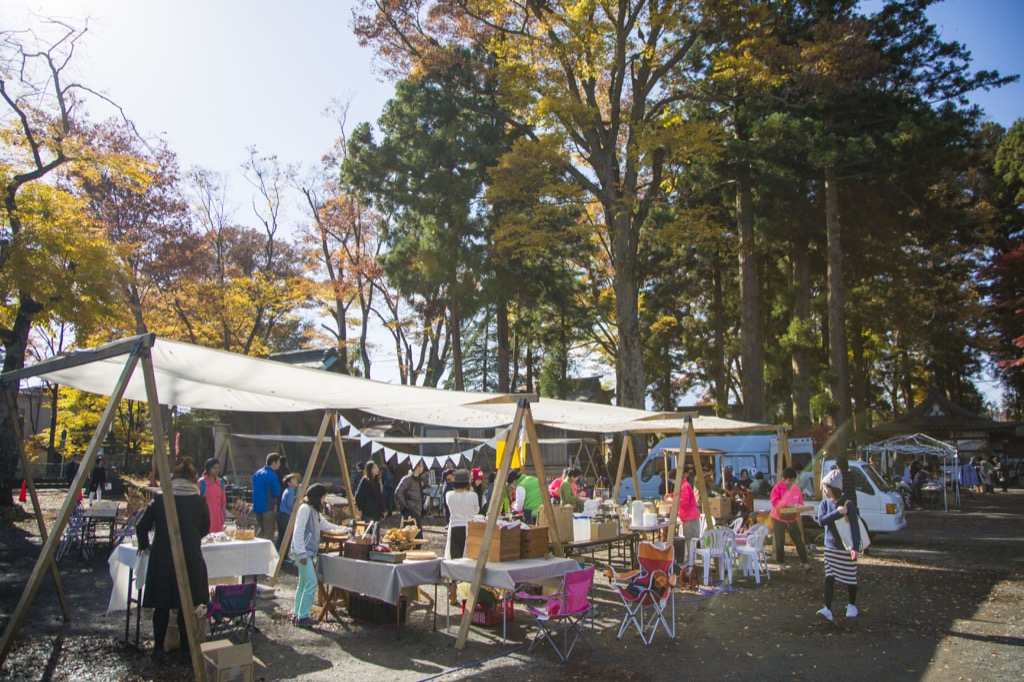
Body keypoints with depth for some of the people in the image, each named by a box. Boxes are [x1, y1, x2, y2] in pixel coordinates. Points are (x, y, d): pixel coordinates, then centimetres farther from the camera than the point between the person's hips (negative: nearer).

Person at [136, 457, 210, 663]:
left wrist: (144, 546, 19)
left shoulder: (159, 499, -1)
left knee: (162, 605, 12)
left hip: (162, 558, 1)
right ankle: (186, 649, 16)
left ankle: (158, 650, 18)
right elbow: (205, 528, 11)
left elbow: (141, 526, 2)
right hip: (190, 559, -1)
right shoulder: (199, 501, -2)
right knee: (187, 604, 10)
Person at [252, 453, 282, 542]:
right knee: (269, 533, 0)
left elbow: (254, 490, 17)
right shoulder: (272, 475, -15)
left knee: (262, 530, 22)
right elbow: (276, 493, -13)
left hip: (256, 507, 8)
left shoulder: (257, 473, 9)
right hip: (267, 507, -8)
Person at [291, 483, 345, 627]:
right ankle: (302, 617, -6)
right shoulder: (305, 509, -13)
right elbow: (298, 532, -18)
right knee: (311, 583, -12)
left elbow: (325, 525, 29)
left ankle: (297, 615, 19)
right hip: (303, 552, -10)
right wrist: (301, 553, -21)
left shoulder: (314, 511, 18)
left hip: (308, 552, 10)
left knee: (303, 583, 12)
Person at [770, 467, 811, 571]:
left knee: (799, 541, 0)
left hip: (792, 518, 3)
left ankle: (805, 562, 4)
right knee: (780, 542, 6)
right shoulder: (777, 488, -10)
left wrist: (799, 506, -15)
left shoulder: (797, 488, 3)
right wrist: (787, 504, -30)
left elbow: (800, 502, 8)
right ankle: (781, 562, 21)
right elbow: (774, 502, -20)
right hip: (779, 518, -3)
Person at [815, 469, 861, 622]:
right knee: (829, 577, -4)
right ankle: (827, 609, -7)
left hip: (847, 548, -3)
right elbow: (821, 520, -14)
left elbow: (855, 526, -13)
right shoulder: (824, 504, 1)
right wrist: (837, 513, -25)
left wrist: (855, 547, -21)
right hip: (830, 547, 3)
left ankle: (852, 605, 31)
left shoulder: (848, 504, -10)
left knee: (850, 578, 11)